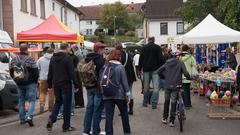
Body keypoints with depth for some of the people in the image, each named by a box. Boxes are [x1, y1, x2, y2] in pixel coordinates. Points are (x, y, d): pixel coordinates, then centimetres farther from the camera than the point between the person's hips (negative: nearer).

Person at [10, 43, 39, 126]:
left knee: (21, 101, 15)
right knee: (32, 101, 2)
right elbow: (36, 72, -13)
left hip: (19, 84, 5)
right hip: (30, 84, -5)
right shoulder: (30, 60, -13)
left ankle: (22, 119, 19)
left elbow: (11, 72, 10)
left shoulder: (14, 60, 4)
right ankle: (29, 117, -15)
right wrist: (35, 81, 2)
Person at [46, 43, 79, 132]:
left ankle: (51, 120, 0)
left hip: (56, 85, 6)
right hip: (66, 84, -6)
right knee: (66, 105, 3)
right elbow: (71, 73, -14)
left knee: (58, 102, 19)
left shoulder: (53, 58, 8)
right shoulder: (68, 58, -11)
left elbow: (50, 73, 11)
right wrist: (76, 85, -9)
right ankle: (66, 126, 10)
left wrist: (50, 85, 16)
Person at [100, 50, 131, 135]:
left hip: (107, 96, 3)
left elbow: (101, 81, 7)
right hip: (119, 95, -2)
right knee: (124, 114, 17)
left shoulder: (104, 67, 4)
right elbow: (124, 82, -8)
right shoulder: (120, 67, -8)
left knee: (109, 116, 3)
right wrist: (128, 94, -2)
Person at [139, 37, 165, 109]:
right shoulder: (158, 47, -2)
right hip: (155, 69, -3)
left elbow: (141, 59, 6)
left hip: (146, 69, 3)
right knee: (155, 87, -1)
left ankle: (145, 102, 22)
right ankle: (154, 104, -6)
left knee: (146, 87, 13)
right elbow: (161, 59, -6)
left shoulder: (144, 48, 4)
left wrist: (140, 68, 13)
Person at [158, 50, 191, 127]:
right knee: (173, 102, 2)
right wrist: (189, 77, 6)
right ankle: (171, 121, 5)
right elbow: (185, 73, -14)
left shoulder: (167, 63, 8)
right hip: (176, 86, -3)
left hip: (167, 85, 3)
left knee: (166, 101, 18)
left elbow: (159, 71, 6)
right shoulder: (180, 63, -3)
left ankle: (164, 118, 26)